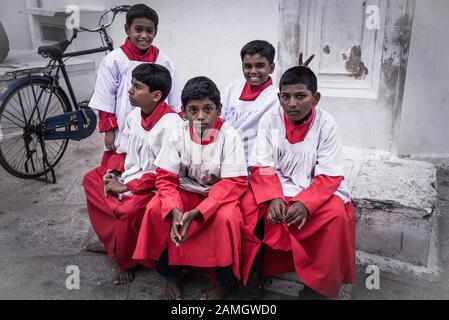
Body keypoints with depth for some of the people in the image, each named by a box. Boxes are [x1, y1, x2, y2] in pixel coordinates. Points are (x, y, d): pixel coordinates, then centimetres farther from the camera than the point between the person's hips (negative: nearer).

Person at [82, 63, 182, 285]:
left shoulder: (171, 124, -22)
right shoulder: (134, 115, 2)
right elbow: (123, 151, 15)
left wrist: (127, 187, -19)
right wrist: (111, 173, -3)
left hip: (153, 186, -9)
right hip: (129, 175, 9)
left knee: (130, 211, -31)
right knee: (91, 180, 5)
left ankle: (127, 262, 1)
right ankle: (113, 241, 8)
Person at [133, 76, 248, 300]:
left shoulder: (229, 136, -17)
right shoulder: (179, 135, -9)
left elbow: (233, 183, -20)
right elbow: (165, 177, -9)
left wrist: (196, 213, -31)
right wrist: (175, 210, -30)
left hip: (220, 195, -3)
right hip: (187, 192, 3)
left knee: (226, 217, -34)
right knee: (155, 209, -21)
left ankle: (225, 281, -6)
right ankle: (171, 274, 0)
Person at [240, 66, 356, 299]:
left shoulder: (326, 125, -10)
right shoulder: (270, 119, -6)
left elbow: (329, 176, -12)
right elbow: (262, 166, -7)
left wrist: (305, 203, -29)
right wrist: (273, 197, -25)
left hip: (316, 188, -1)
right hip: (276, 186, 1)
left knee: (336, 215, -29)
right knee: (246, 205, -25)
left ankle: (319, 285, -6)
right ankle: (251, 269, 0)